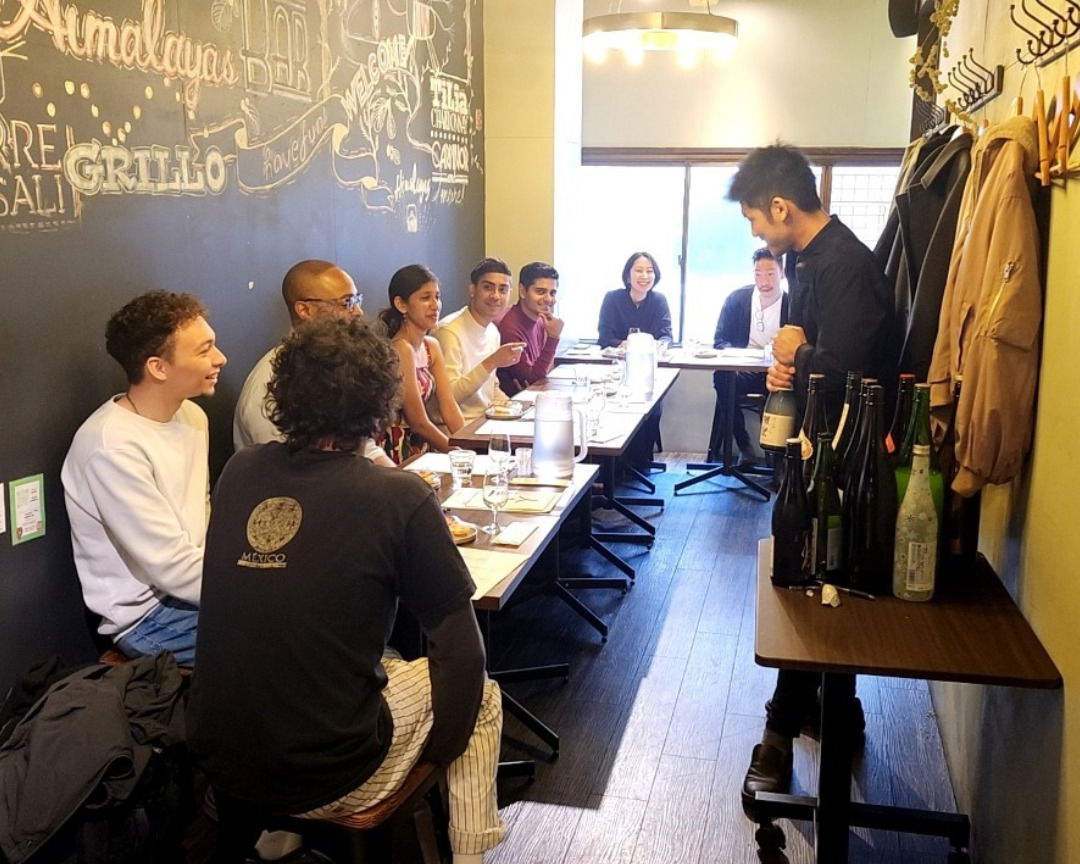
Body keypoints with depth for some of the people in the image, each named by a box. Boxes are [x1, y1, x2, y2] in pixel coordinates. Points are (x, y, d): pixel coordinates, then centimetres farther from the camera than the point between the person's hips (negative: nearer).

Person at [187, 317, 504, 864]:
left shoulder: (238, 473, -4)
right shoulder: (399, 497, -17)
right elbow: (460, 647, -11)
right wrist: (443, 746, 7)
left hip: (217, 765, 5)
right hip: (323, 782, -5)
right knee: (481, 694, 17)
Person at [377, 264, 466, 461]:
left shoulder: (431, 346, 9)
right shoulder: (401, 349, -16)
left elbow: (449, 409, 6)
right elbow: (419, 423, -14)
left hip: (421, 449, 7)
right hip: (399, 456, -7)